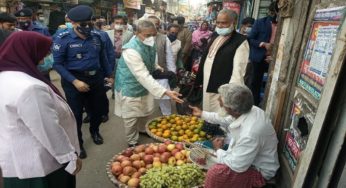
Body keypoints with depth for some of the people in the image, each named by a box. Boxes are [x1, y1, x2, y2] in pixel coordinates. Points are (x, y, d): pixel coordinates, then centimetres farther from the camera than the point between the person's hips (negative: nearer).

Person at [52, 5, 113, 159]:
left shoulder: (96, 36, 2)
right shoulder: (63, 39, -11)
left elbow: (102, 57, 13)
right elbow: (58, 64, -13)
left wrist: (109, 75, 14)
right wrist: (75, 81, -20)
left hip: (96, 78, 5)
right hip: (74, 80, -4)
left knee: (97, 109, 18)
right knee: (76, 113, 7)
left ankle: (95, 131, 47)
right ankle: (77, 143, 28)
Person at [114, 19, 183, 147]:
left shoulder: (149, 44, -7)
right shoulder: (131, 50, -33)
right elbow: (143, 76, -40)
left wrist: (157, 67, -4)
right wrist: (165, 92, -46)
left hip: (144, 85, 8)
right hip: (130, 87, -7)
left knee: (144, 113, 26)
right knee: (131, 118, 9)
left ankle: (141, 129, 53)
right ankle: (132, 143, 31)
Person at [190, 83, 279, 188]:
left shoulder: (250, 133, -39)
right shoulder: (248, 110, -12)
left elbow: (237, 166, -29)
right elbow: (226, 120, 9)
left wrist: (218, 150, -12)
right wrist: (202, 114, 16)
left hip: (259, 171, -8)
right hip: (247, 157, 9)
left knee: (215, 173, -21)